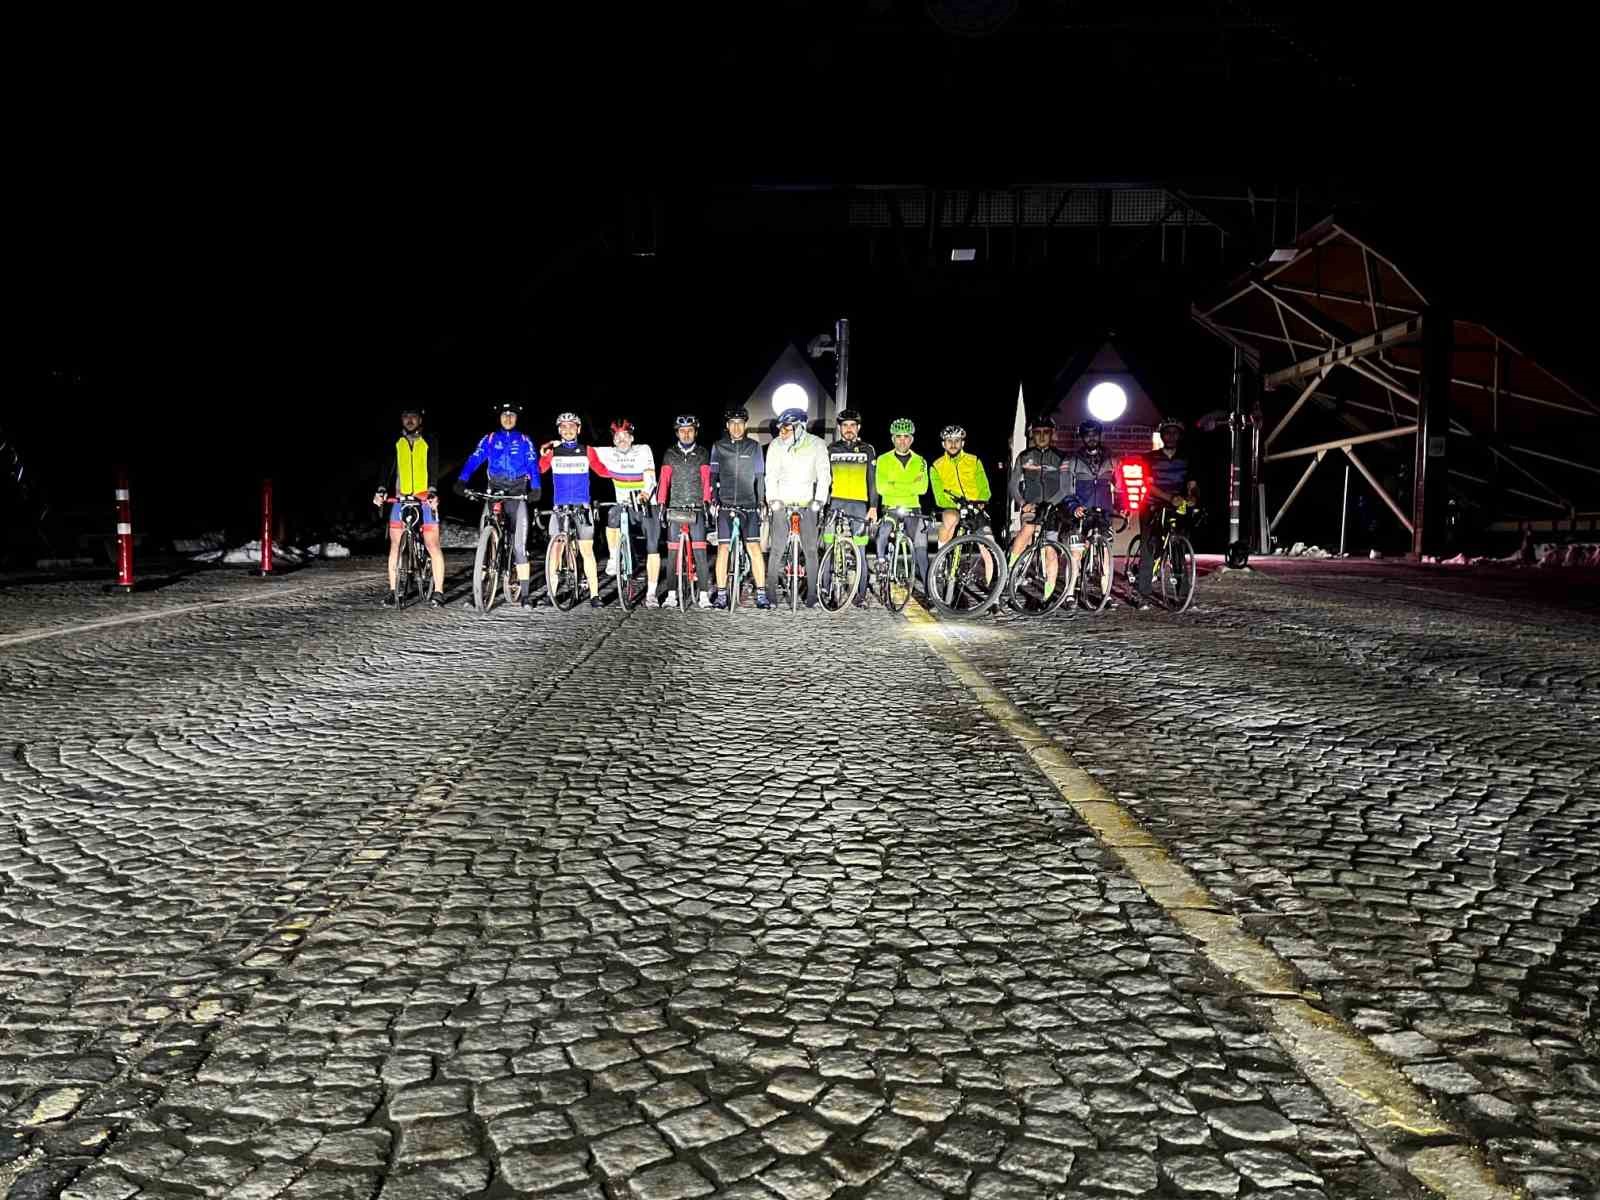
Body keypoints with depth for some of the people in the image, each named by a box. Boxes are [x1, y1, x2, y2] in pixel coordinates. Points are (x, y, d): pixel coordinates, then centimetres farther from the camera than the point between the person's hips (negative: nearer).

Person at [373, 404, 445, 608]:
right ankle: (393, 591, 3)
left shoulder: (428, 442, 3)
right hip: (401, 499, 3)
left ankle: (438, 592, -4)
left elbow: (434, 469, -7)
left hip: (425, 499, -2)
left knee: (432, 544, -8)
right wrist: (381, 489, -14)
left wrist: (433, 492, -23)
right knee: (395, 544, -3)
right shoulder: (396, 443, 9)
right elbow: (388, 468, 3)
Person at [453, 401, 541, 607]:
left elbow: (533, 465, -2)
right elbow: (474, 460, -3)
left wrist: (535, 488, -19)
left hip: (518, 495, -1)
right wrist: (461, 481, -19)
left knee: (519, 545, -7)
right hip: (494, 492, 1)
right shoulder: (489, 439, 8)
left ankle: (526, 593, -5)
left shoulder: (524, 440, 7)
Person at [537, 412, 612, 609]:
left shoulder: (587, 451, 6)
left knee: (587, 550, -4)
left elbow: (601, 470, 7)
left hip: (582, 507, -1)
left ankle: (594, 595, -4)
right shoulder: (552, 450, 4)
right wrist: (542, 456, -21)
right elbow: (538, 471, -3)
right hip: (559, 507, 1)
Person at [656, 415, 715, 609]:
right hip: (675, 507, 1)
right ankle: (672, 594, 6)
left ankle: (704, 595, -5)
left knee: (699, 551, -6)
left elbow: (706, 478, 0)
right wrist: (661, 502, -10)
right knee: (673, 552, 2)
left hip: (696, 507, -1)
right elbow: (664, 479, 2)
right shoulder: (670, 453, 8)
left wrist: (707, 500, -14)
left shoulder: (702, 453, 7)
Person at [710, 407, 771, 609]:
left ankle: (761, 594, -3)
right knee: (723, 548, -3)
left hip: (749, 505, 0)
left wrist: (761, 501, 2)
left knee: (754, 547, -8)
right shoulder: (718, 447, 7)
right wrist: (713, 500, -2)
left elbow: (760, 476, 9)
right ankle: (721, 595, 4)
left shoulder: (754, 446, 7)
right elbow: (713, 475, 8)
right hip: (725, 505, 0)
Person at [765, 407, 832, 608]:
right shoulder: (776, 445, 0)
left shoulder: (816, 444, -3)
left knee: (810, 550, -1)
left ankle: (812, 594, 6)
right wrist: (773, 498, -11)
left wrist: (819, 499, -14)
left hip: (807, 504, 0)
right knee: (776, 549, -2)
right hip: (782, 503, 1)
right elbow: (771, 475, 0)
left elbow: (824, 474, -4)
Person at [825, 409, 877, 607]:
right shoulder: (832, 450, 13)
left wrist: (873, 506, 0)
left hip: (859, 505, -1)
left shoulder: (867, 450, 10)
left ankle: (860, 595, 1)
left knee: (859, 552, -3)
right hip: (835, 504, 1)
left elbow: (872, 480, 8)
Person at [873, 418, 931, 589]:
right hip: (890, 508, -1)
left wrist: (895, 485, -15)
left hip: (913, 509, 1)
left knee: (921, 548, -5)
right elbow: (881, 487, -10)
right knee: (883, 532, -30)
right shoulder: (883, 460, 3)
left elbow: (922, 488, -7)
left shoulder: (920, 461, 7)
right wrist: (909, 486, -14)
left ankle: (928, 586, 2)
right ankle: (882, 560, -6)